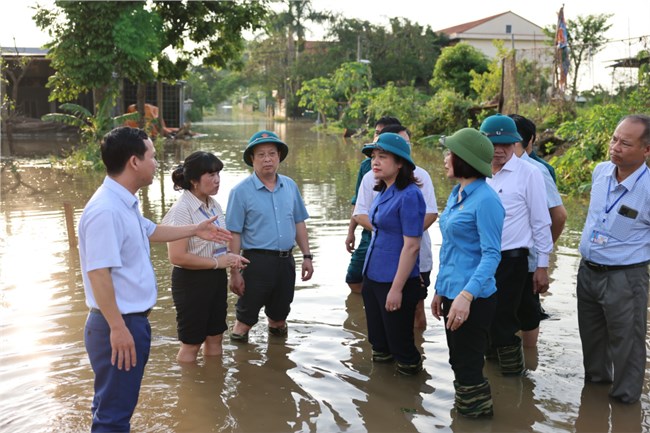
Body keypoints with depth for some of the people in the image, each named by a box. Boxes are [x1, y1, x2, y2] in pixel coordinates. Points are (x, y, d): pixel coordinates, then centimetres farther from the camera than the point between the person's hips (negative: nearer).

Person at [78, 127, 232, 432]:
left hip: (133, 320, 10)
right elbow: (98, 273, -27)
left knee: (118, 405, 23)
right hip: (118, 325, -10)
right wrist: (117, 327, -26)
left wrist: (195, 230, 34)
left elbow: (150, 231, 29)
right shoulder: (105, 210, -24)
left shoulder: (125, 203, 9)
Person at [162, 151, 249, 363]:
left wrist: (229, 257, -2)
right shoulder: (181, 210, -21)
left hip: (216, 278, 8)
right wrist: (217, 262, -20)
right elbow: (177, 256, -26)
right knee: (191, 343, 7)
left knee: (215, 337, 19)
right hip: (191, 281, -8)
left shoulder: (213, 204, 5)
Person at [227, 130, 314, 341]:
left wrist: (307, 256, 8)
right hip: (257, 261, -5)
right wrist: (234, 272, -13)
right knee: (246, 318, 3)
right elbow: (234, 234, -10)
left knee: (279, 316, 19)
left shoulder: (290, 186, 7)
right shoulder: (241, 191, -8)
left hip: (286, 261, 5)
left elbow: (299, 223, 14)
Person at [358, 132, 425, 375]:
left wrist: (397, 288, -20)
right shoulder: (382, 193, 8)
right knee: (378, 343, 18)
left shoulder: (409, 195, -17)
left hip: (395, 281, -8)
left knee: (399, 342, 6)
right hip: (373, 277, 8)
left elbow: (411, 246, -19)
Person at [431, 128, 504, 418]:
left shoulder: (485, 199, -16)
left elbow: (491, 254, -21)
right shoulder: (456, 194, 10)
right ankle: (462, 413, 32)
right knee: (458, 363, 18)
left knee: (468, 367, 1)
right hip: (452, 292, 9)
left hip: (473, 298, -9)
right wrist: (440, 289, 17)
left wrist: (466, 295, -29)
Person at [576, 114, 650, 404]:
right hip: (587, 271, 6)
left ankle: (625, 398, 28)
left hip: (624, 278, -6)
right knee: (591, 336, 24)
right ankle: (596, 380, 46)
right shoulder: (600, 171, -2)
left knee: (625, 344, 8)